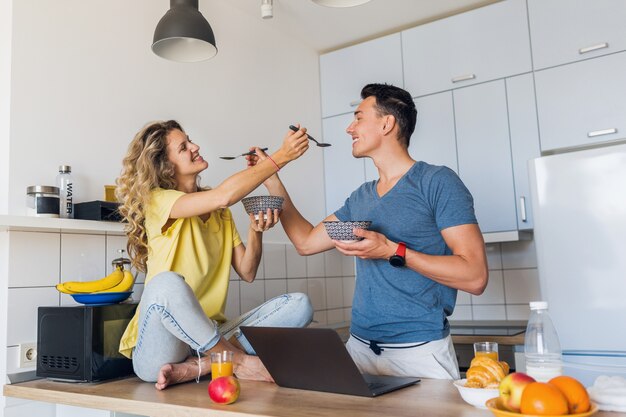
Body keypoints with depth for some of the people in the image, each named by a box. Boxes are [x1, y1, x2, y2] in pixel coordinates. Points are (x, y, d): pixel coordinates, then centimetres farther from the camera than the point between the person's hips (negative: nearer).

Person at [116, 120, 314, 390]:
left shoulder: (219, 212, 14)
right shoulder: (157, 201, -5)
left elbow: (247, 273, 9)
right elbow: (223, 195, -24)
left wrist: (256, 232, -9)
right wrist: (281, 156, -17)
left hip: (209, 336, 6)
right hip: (162, 345, -6)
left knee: (299, 305, -12)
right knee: (167, 283, -38)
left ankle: (194, 368, -23)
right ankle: (240, 362, -18)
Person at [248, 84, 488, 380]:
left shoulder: (437, 181, -8)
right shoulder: (360, 198, 12)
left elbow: (475, 277, -15)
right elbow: (306, 242, 17)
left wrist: (393, 252, -21)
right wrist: (272, 180, 17)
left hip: (419, 351, -5)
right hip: (359, 347, 6)